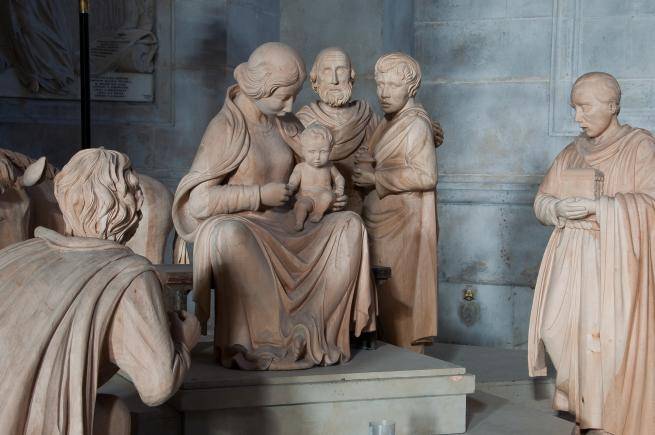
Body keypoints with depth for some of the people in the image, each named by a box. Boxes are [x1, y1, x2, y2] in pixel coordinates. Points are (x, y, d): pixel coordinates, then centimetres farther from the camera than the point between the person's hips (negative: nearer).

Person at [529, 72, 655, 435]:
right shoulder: (572, 153, 13)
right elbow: (541, 202, 13)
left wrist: (594, 206, -17)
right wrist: (559, 207, -9)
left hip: (615, 259, -5)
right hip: (572, 258, 5)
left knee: (606, 335, -9)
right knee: (558, 330, -2)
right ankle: (582, 397, 18)